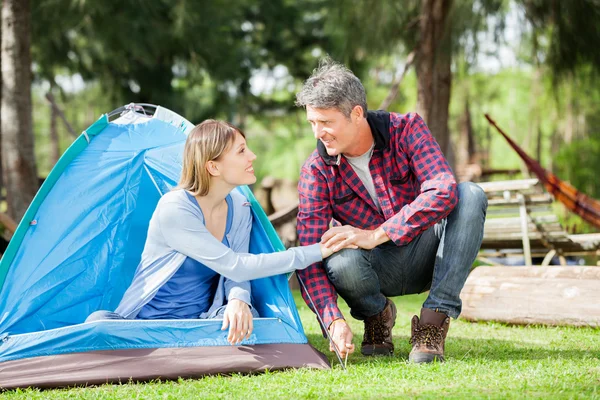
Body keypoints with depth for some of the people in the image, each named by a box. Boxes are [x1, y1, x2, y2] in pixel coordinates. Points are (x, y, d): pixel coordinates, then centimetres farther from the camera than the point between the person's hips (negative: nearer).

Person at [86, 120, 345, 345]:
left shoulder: (239, 210, 1)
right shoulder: (174, 209, -21)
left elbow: (236, 277, -4)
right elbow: (235, 267, -24)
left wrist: (238, 300, -32)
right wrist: (316, 251, -24)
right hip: (147, 323, -4)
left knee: (245, 317, -30)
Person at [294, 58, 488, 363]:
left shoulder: (406, 129, -14)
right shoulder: (316, 171, -13)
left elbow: (444, 192, -30)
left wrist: (376, 235, -35)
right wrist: (333, 321, -35)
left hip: (426, 255, 0)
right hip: (380, 268, 0)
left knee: (470, 195, -28)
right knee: (341, 262, -36)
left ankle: (433, 324, -26)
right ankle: (377, 314, 2)